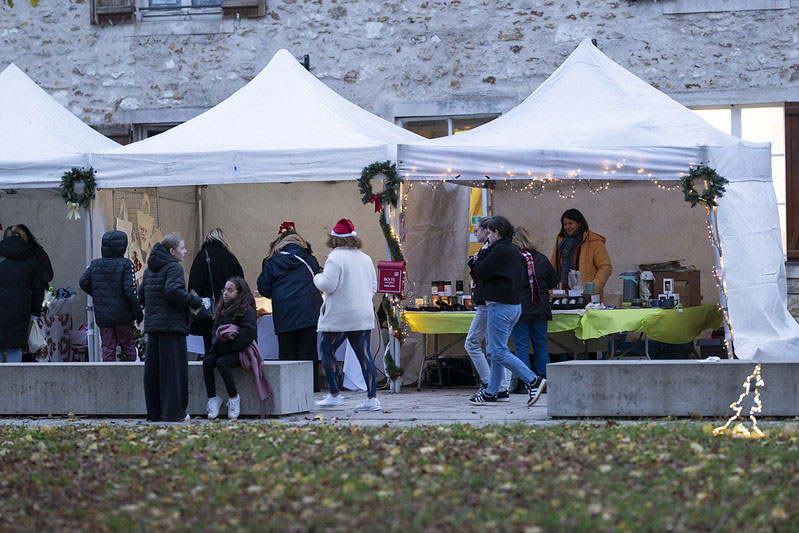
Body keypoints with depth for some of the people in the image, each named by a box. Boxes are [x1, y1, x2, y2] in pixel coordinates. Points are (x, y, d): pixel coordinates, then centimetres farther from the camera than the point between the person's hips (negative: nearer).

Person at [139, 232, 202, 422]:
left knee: (153, 368, 9)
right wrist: (195, 302, -11)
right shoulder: (173, 267, -8)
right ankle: (174, 412, -5)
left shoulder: (150, 270, 17)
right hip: (172, 324, -8)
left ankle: (154, 411, 13)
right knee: (173, 368, -4)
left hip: (152, 324, 8)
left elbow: (141, 296, 18)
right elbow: (173, 291, -22)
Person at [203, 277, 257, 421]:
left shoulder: (247, 310, -9)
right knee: (207, 361, -20)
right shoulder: (222, 309, 16)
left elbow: (249, 334, -17)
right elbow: (215, 328, 21)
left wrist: (229, 347, -15)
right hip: (222, 350, 7)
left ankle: (233, 397, -19)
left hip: (240, 352, -7)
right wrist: (217, 337, -3)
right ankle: (212, 398, -18)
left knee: (222, 362, -32)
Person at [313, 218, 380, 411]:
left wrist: (318, 277, 2)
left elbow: (328, 285, -17)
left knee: (326, 351, 7)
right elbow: (373, 287, 16)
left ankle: (334, 394, 7)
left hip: (339, 316, -6)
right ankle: (372, 398, 0)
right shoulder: (365, 258, 11)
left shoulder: (335, 258, -12)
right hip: (363, 315, 6)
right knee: (364, 354, 5)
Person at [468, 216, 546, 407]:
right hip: (514, 305, 10)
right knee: (497, 351, 13)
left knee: (499, 352, -9)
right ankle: (490, 393, 15)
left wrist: (483, 254, 3)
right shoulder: (514, 251, 14)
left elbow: (481, 272, -15)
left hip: (500, 306, -10)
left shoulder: (499, 251, -15)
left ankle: (533, 381, -15)